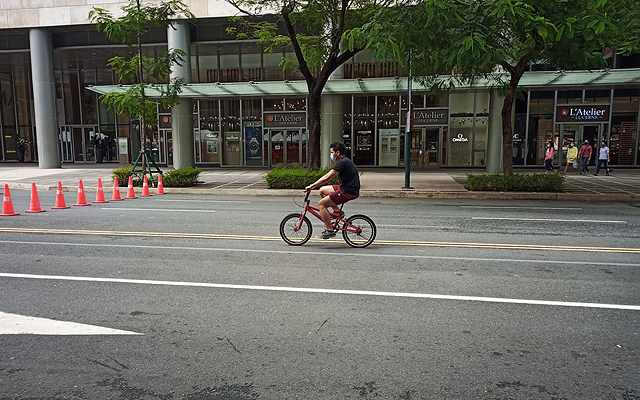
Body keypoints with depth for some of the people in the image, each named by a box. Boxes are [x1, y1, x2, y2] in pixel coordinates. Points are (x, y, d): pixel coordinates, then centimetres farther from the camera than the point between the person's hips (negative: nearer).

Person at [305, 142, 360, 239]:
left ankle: (330, 230, -7)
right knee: (322, 190, 16)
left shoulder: (342, 163, -17)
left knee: (321, 204, -9)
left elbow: (327, 178, -20)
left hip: (348, 192, -10)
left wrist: (312, 186, -15)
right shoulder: (345, 161, 16)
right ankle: (337, 210, 17)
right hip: (345, 188, 10)